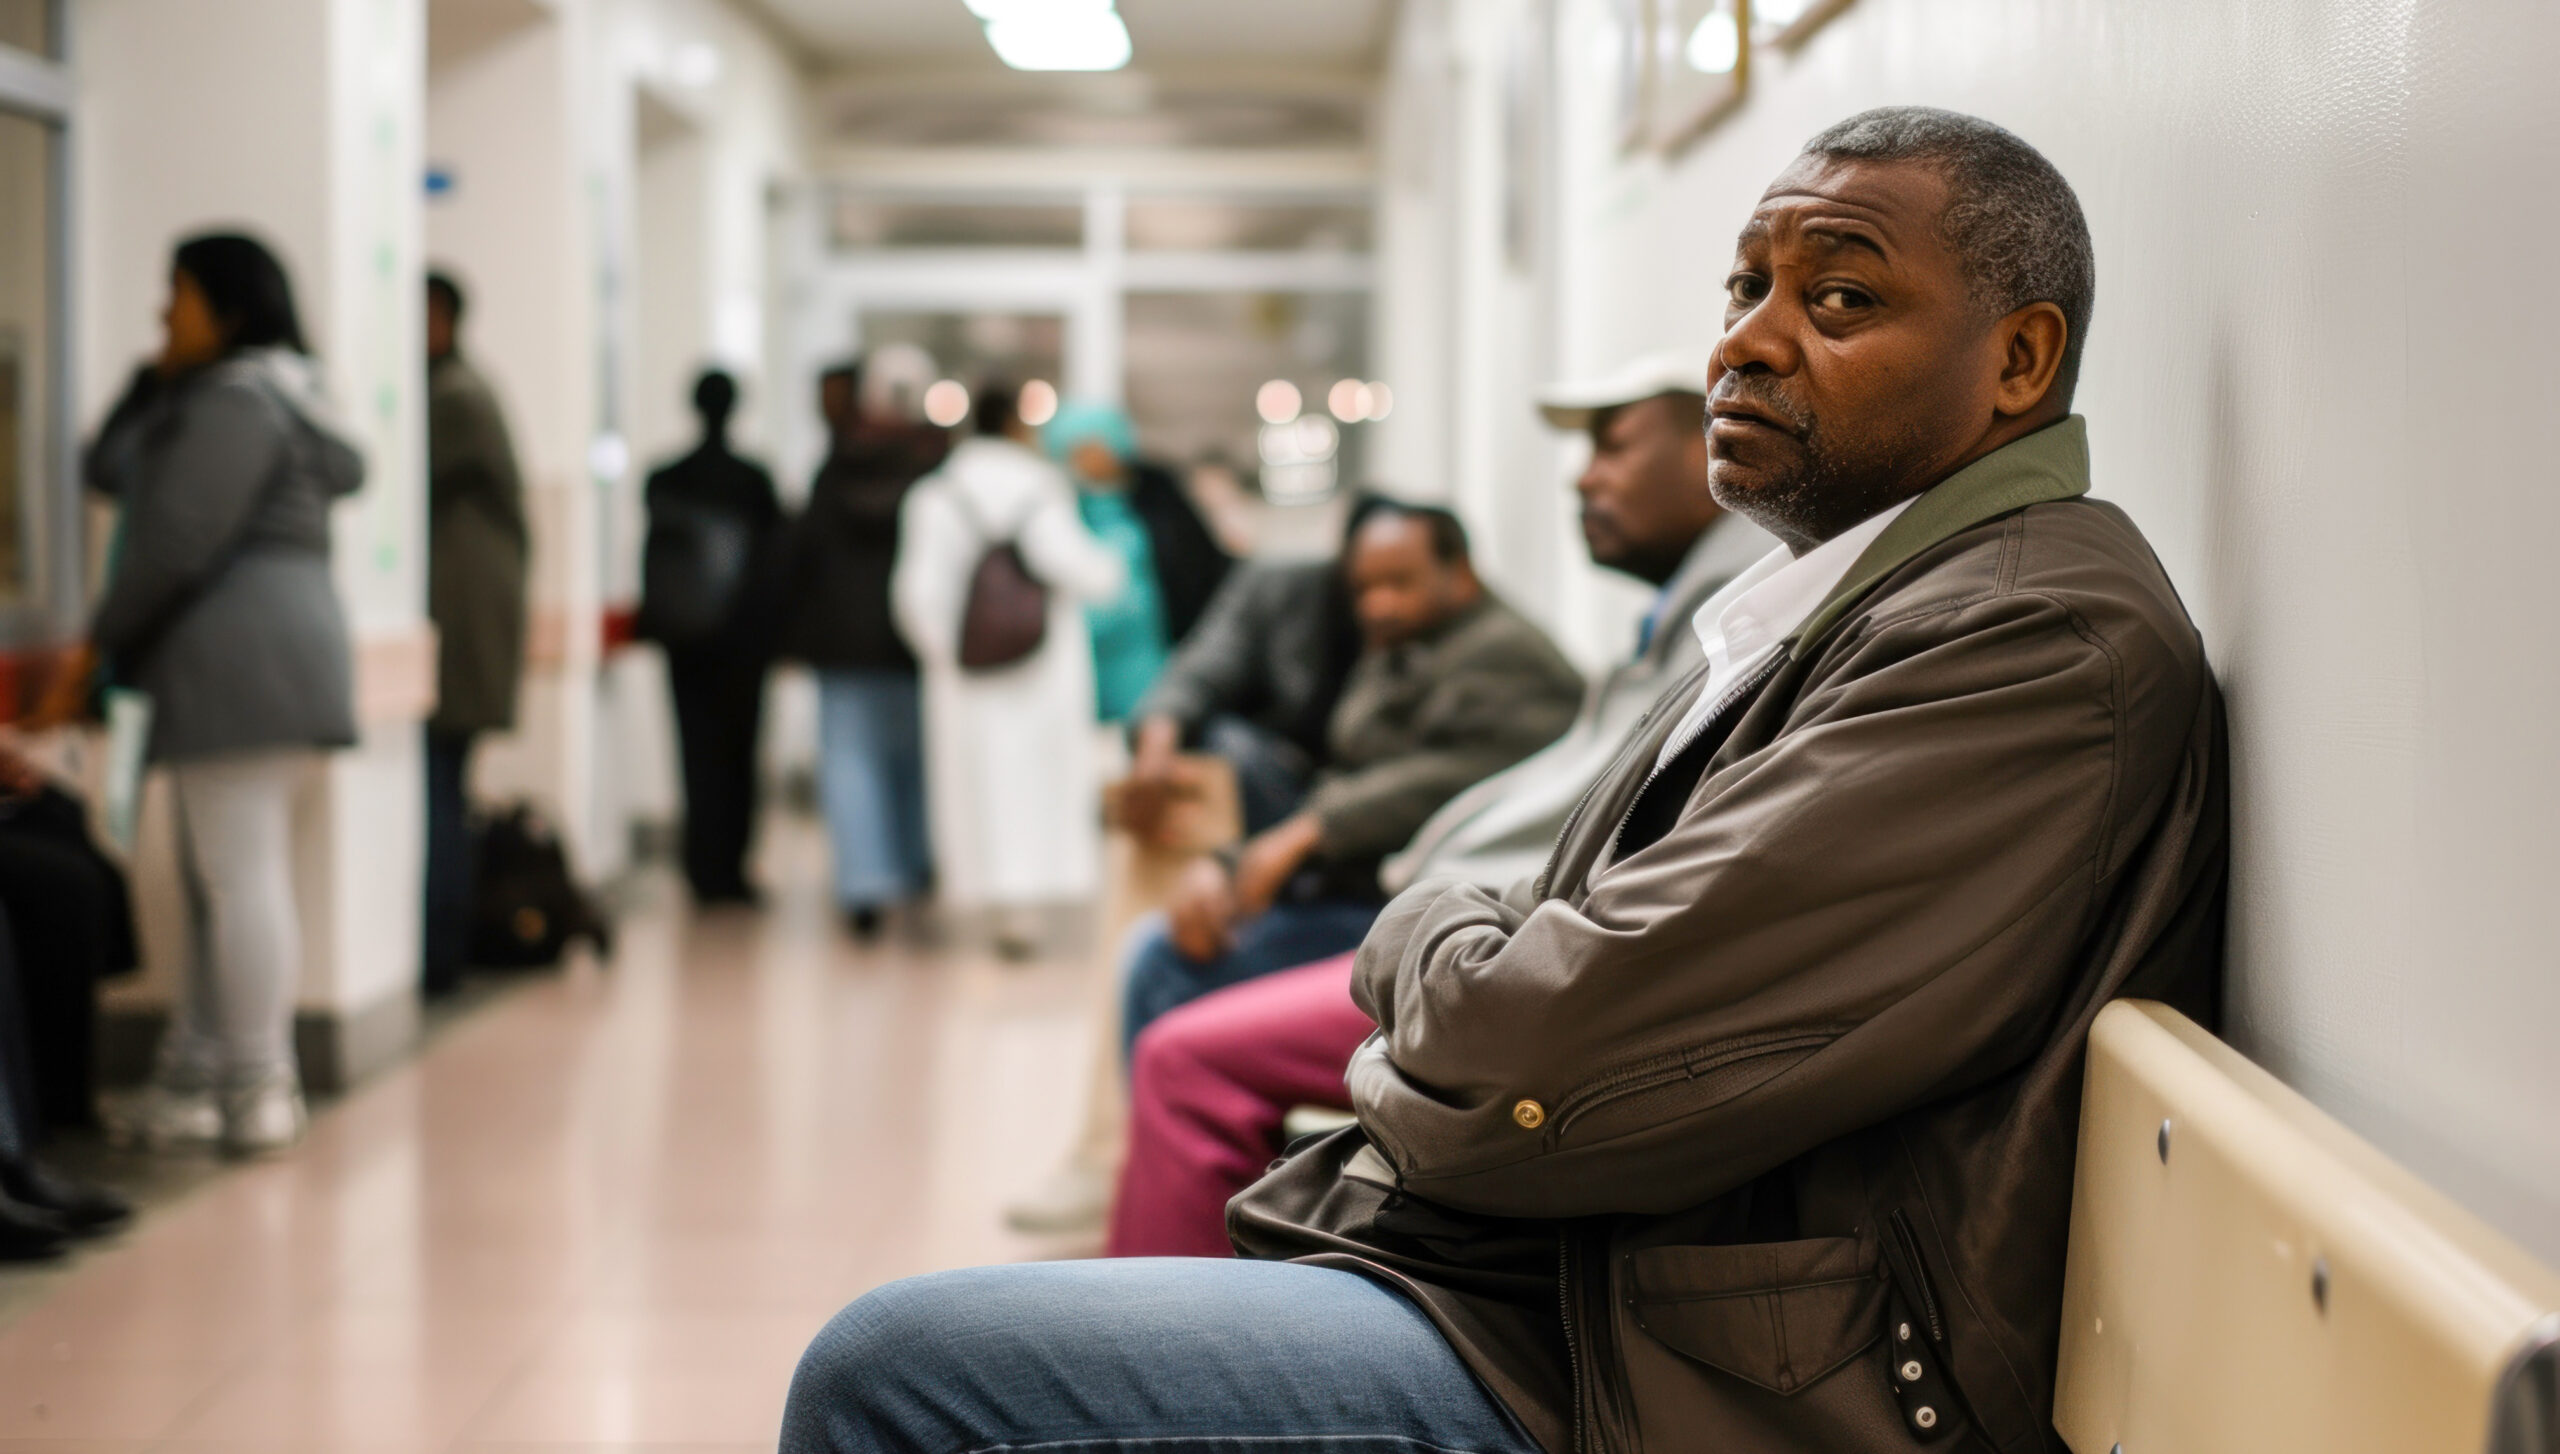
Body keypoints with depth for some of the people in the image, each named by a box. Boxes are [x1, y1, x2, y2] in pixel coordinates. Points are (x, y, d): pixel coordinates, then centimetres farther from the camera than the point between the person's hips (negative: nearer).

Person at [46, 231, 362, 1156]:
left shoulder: (236, 400, -9)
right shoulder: (204, 400, 25)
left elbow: (176, 544, -17)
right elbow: (106, 472, 24)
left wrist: (95, 649, -10)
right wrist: (160, 377, 16)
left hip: (238, 654, -11)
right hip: (247, 659, 11)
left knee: (239, 873, -9)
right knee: (219, 878, 10)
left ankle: (261, 1091, -7)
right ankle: (193, 1081, 13)